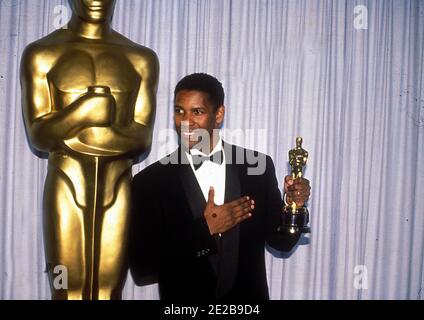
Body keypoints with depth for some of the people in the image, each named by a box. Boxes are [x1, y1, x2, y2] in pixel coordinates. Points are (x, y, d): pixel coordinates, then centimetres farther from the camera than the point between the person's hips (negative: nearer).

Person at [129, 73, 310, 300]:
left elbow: (280, 240, 0)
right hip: (184, 301, -1)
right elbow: (141, 268, -16)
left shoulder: (257, 166, -7)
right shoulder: (150, 182, -12)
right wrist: (204, 229, -21)